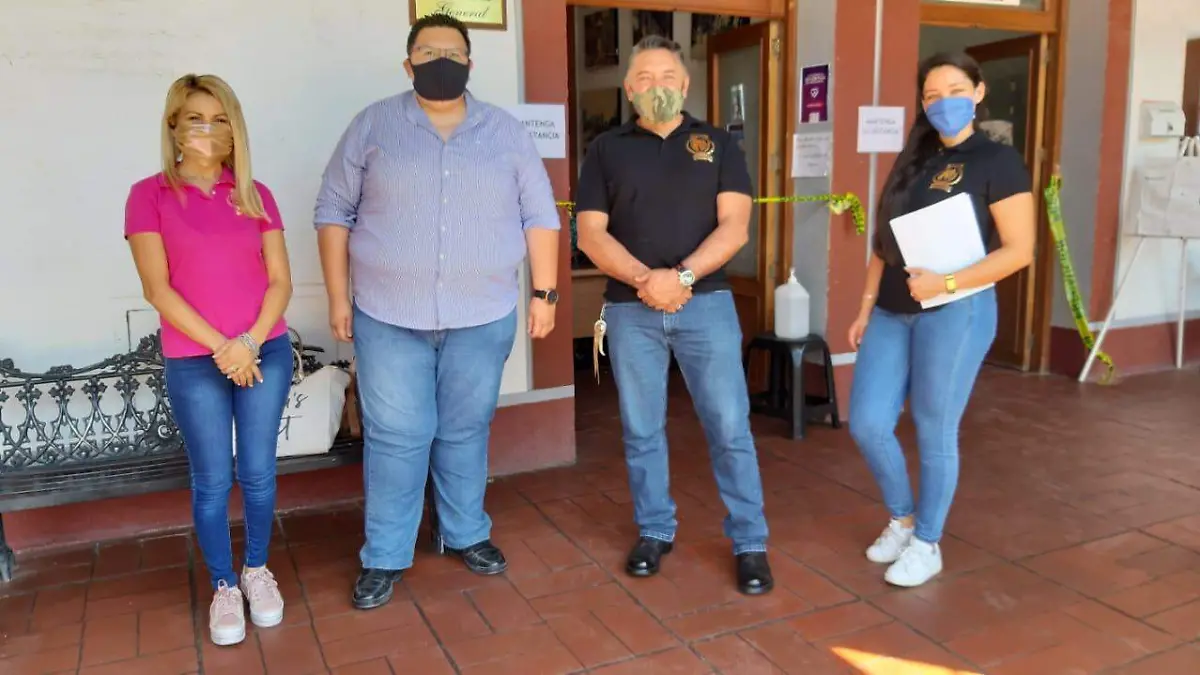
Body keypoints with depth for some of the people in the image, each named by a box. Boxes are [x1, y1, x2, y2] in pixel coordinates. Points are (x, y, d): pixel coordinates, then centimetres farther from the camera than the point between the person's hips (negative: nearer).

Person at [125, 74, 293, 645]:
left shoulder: (255, 195, 6)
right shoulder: (150, 195, -2)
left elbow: (280, 280, 3)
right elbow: (157, 288, -8)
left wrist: (251, 342, -11)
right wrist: (221, 346, -13)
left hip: (266, 353, 2)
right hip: (193, 363, -2)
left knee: (258, 473, 10)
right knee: (212, 482, 7)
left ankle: (257, 570, 30)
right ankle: (223, 587, 24)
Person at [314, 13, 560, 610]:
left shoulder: (507, 132, 6)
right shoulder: (372, 126, 2)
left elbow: (539, 217, 6)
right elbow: (334, 212, 3)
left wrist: (545, 293, 1)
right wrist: (338, 297, -1)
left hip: (482, 318, 1)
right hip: (388, 317, -1)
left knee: (466, 433, 12)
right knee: (395, 438, 2)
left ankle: (467, 534, 30)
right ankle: (384, 557, 16)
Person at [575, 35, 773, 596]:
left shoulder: (718, 144, 7)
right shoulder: (606, 150, 8)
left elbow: (735, 226, -3)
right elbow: (590, 235, 0)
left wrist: (681, 276, -17)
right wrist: (645, 280, -15)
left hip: (706, 303, -1)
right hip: (631, 309, 1)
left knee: (730, 428, 1)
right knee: (641, 431, 9)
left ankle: (750, 543, 14)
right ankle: (654, 531, 26)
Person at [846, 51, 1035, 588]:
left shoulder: (997, 161, -3)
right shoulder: (913, 161, 14)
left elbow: (1019, 251, -10)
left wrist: (946, 283, -20)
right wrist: (866, 308, 10)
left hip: (956, 312, -6)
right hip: (893, 313, 6)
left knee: (935, 432, 3)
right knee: (867, 425, 3)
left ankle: (927, 544, 21)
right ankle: (902, 518, 28)